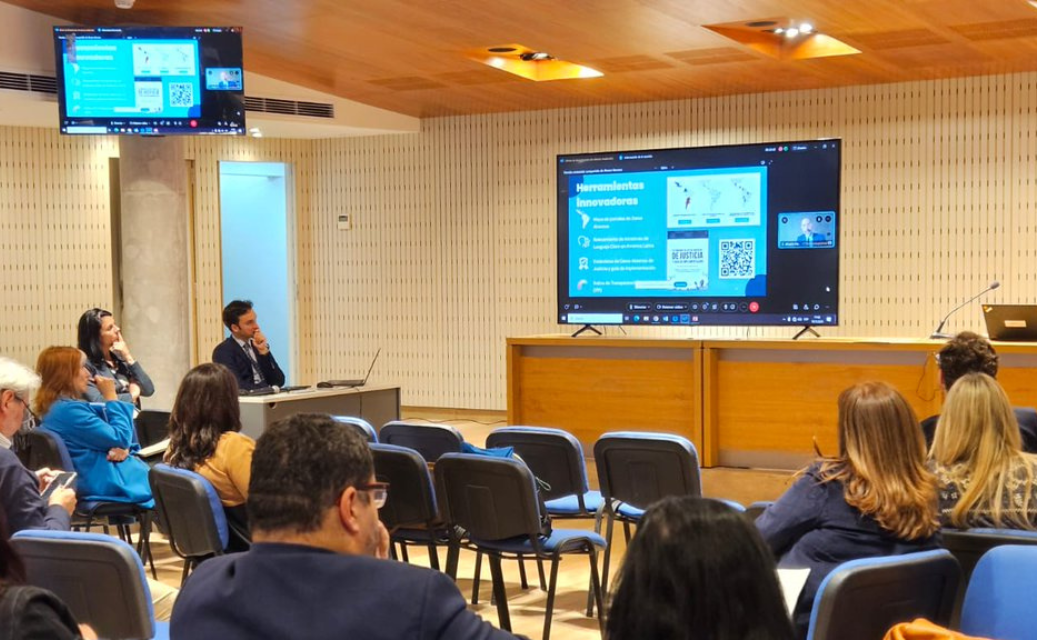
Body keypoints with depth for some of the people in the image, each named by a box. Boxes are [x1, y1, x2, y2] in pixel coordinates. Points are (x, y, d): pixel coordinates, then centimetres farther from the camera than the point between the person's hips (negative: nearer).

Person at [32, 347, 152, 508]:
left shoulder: (58, 407, 13)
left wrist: (124, 448, -5)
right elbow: (120, 439, -16)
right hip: (104, 482, -9)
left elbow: (107, 438, 17)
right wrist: (111, 397, -7)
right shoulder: (69, 411, -19)